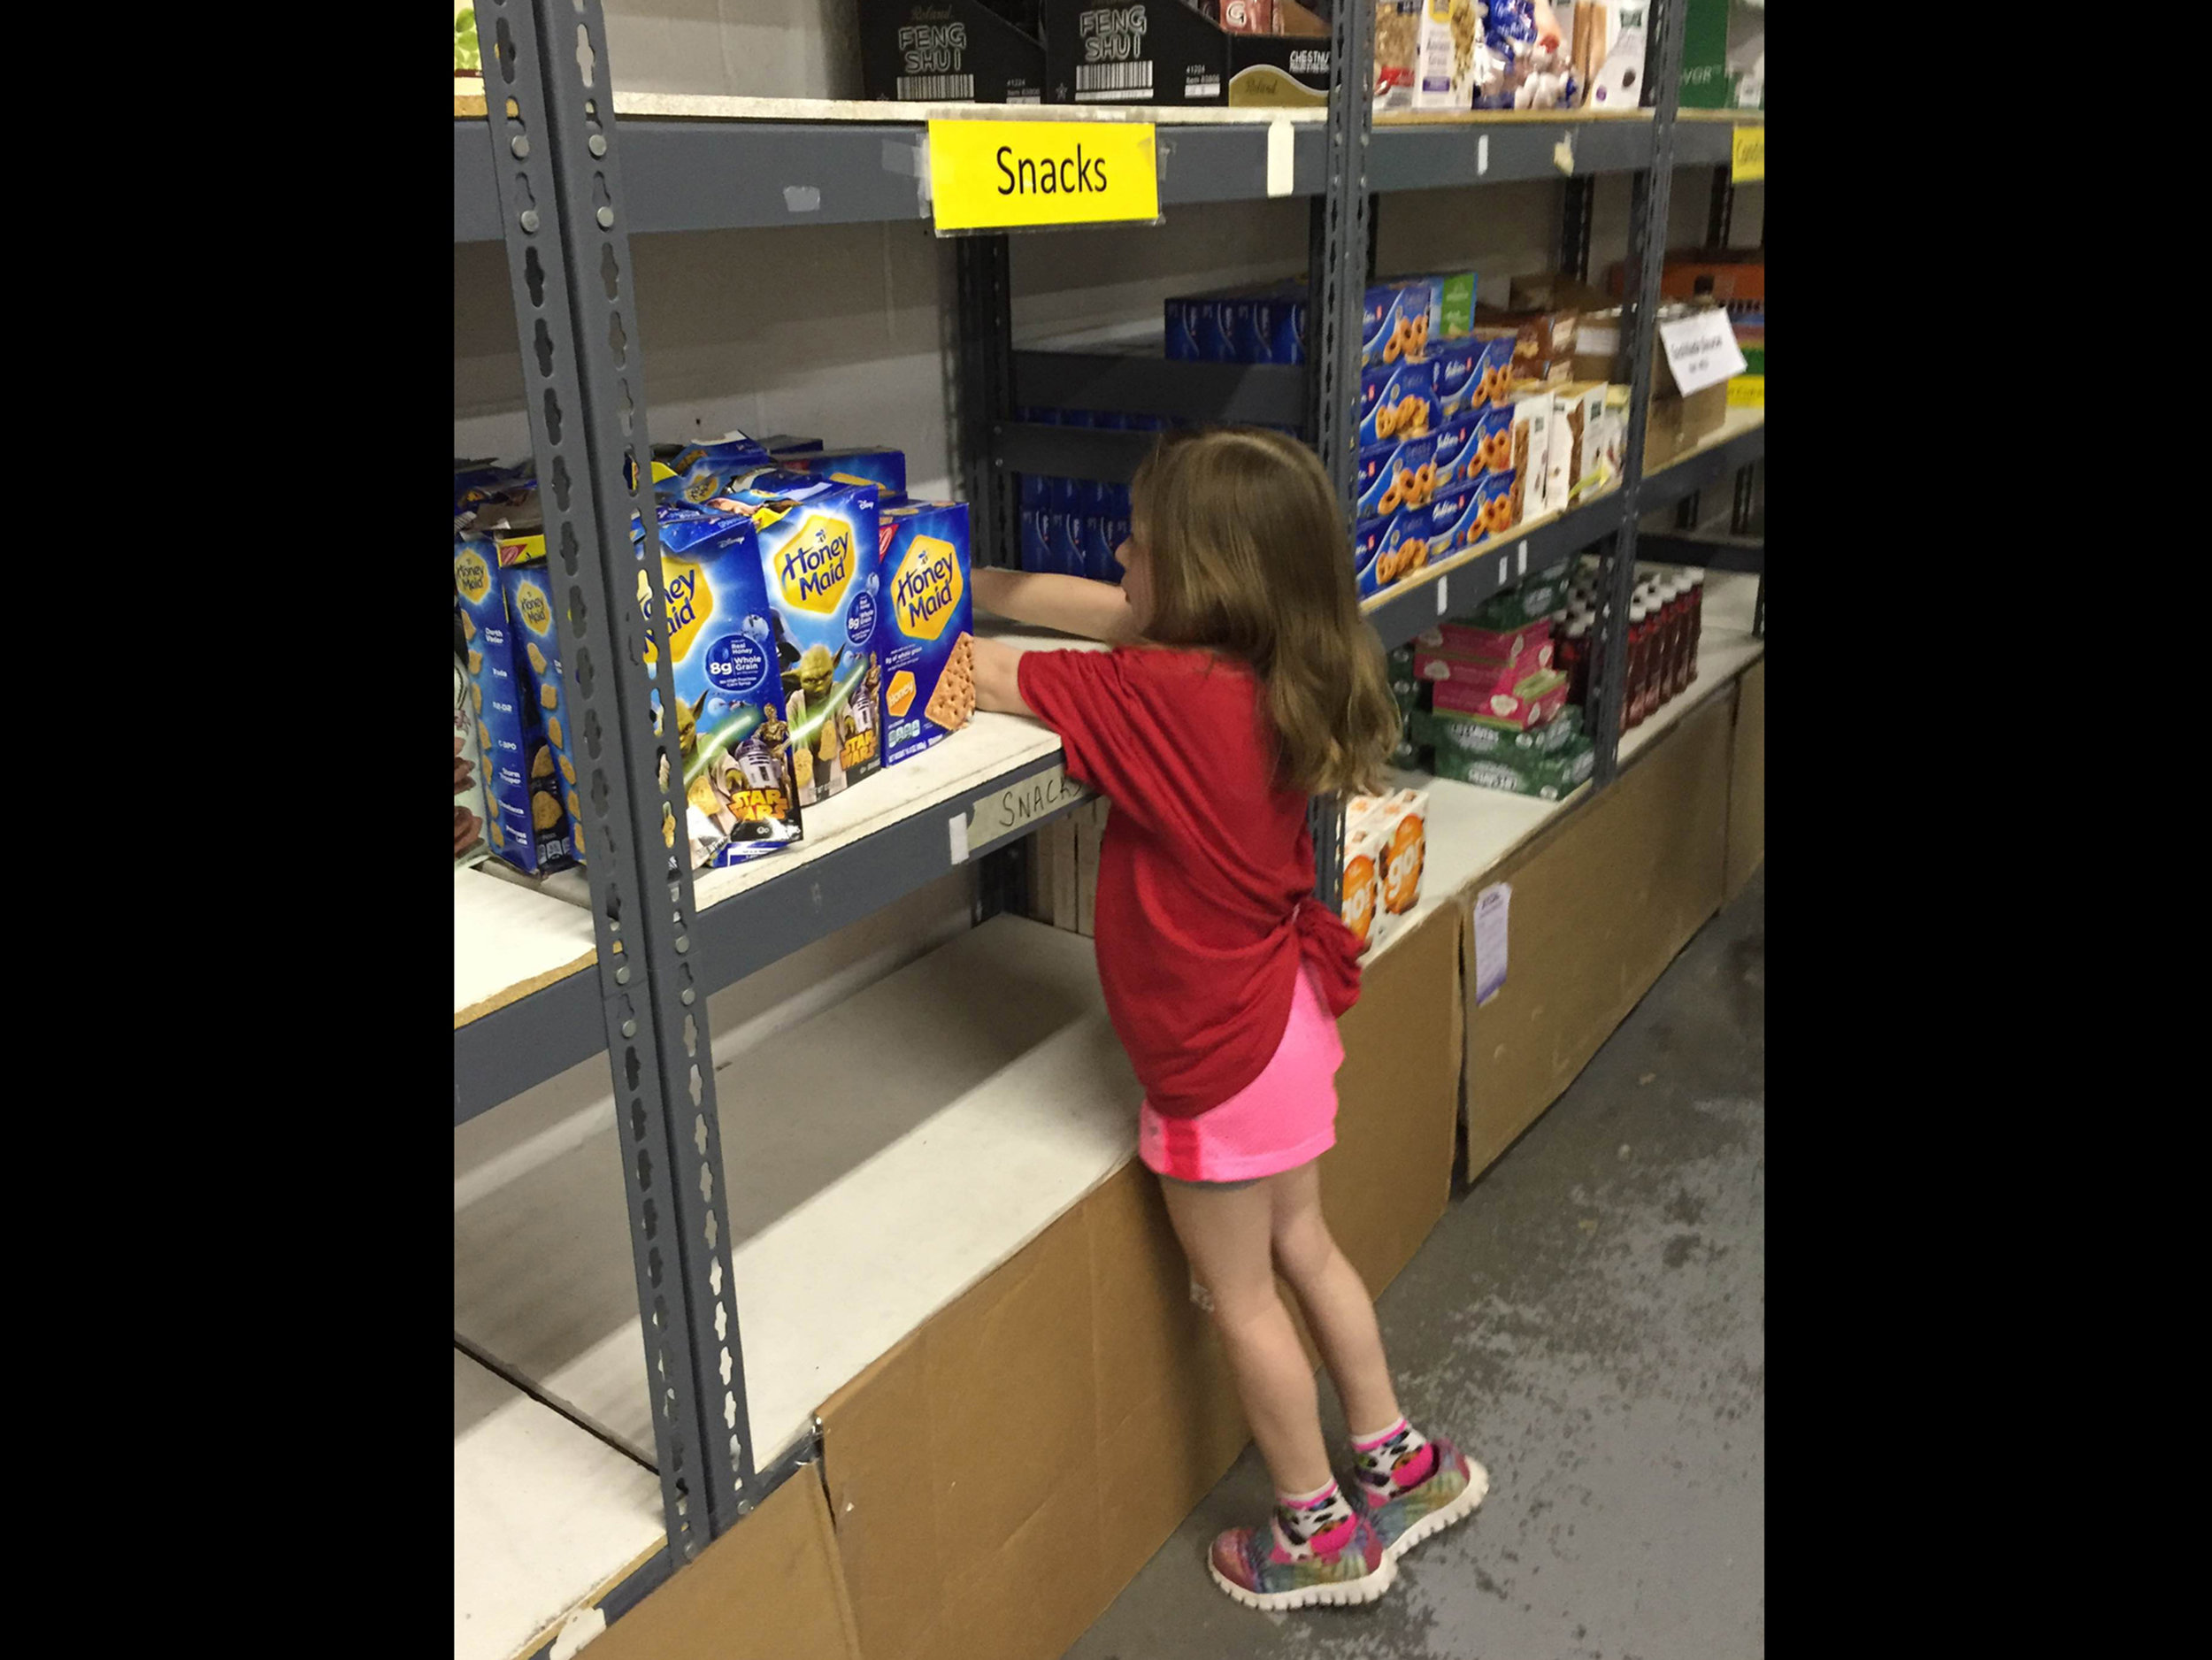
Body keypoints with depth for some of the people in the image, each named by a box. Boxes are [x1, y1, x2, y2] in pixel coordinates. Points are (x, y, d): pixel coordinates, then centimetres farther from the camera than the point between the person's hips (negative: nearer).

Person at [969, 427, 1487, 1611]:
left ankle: (1319, 1533, 33)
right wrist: (967, 580, 7)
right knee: (1303, 1249, 26)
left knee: (1240, 1299, 13)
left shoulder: (1167, 695, -29)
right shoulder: (1271, 669, -5)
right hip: (1281, 1017, 8)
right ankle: (1401, 1460, 43)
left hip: (1219, 1056, -8)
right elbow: (1091, 610, 5)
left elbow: (985, 677, -21)